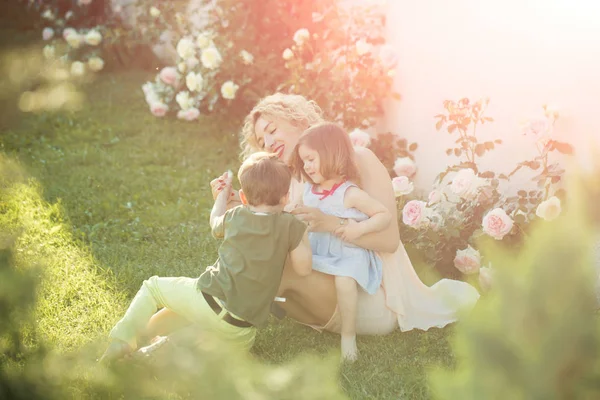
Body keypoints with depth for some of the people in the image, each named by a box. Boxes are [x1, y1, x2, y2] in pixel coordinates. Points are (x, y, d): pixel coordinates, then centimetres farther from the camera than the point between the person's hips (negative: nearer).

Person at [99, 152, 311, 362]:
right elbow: (303, 269, 3)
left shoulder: (235, 217, 7)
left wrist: (223, 194, 46)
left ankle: (123, 339, 0)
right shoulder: (291, 226, 0)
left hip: (210, 301, 1)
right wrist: (303, 236, 18)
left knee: (152, 287, 19)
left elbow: (215, 224, 30)